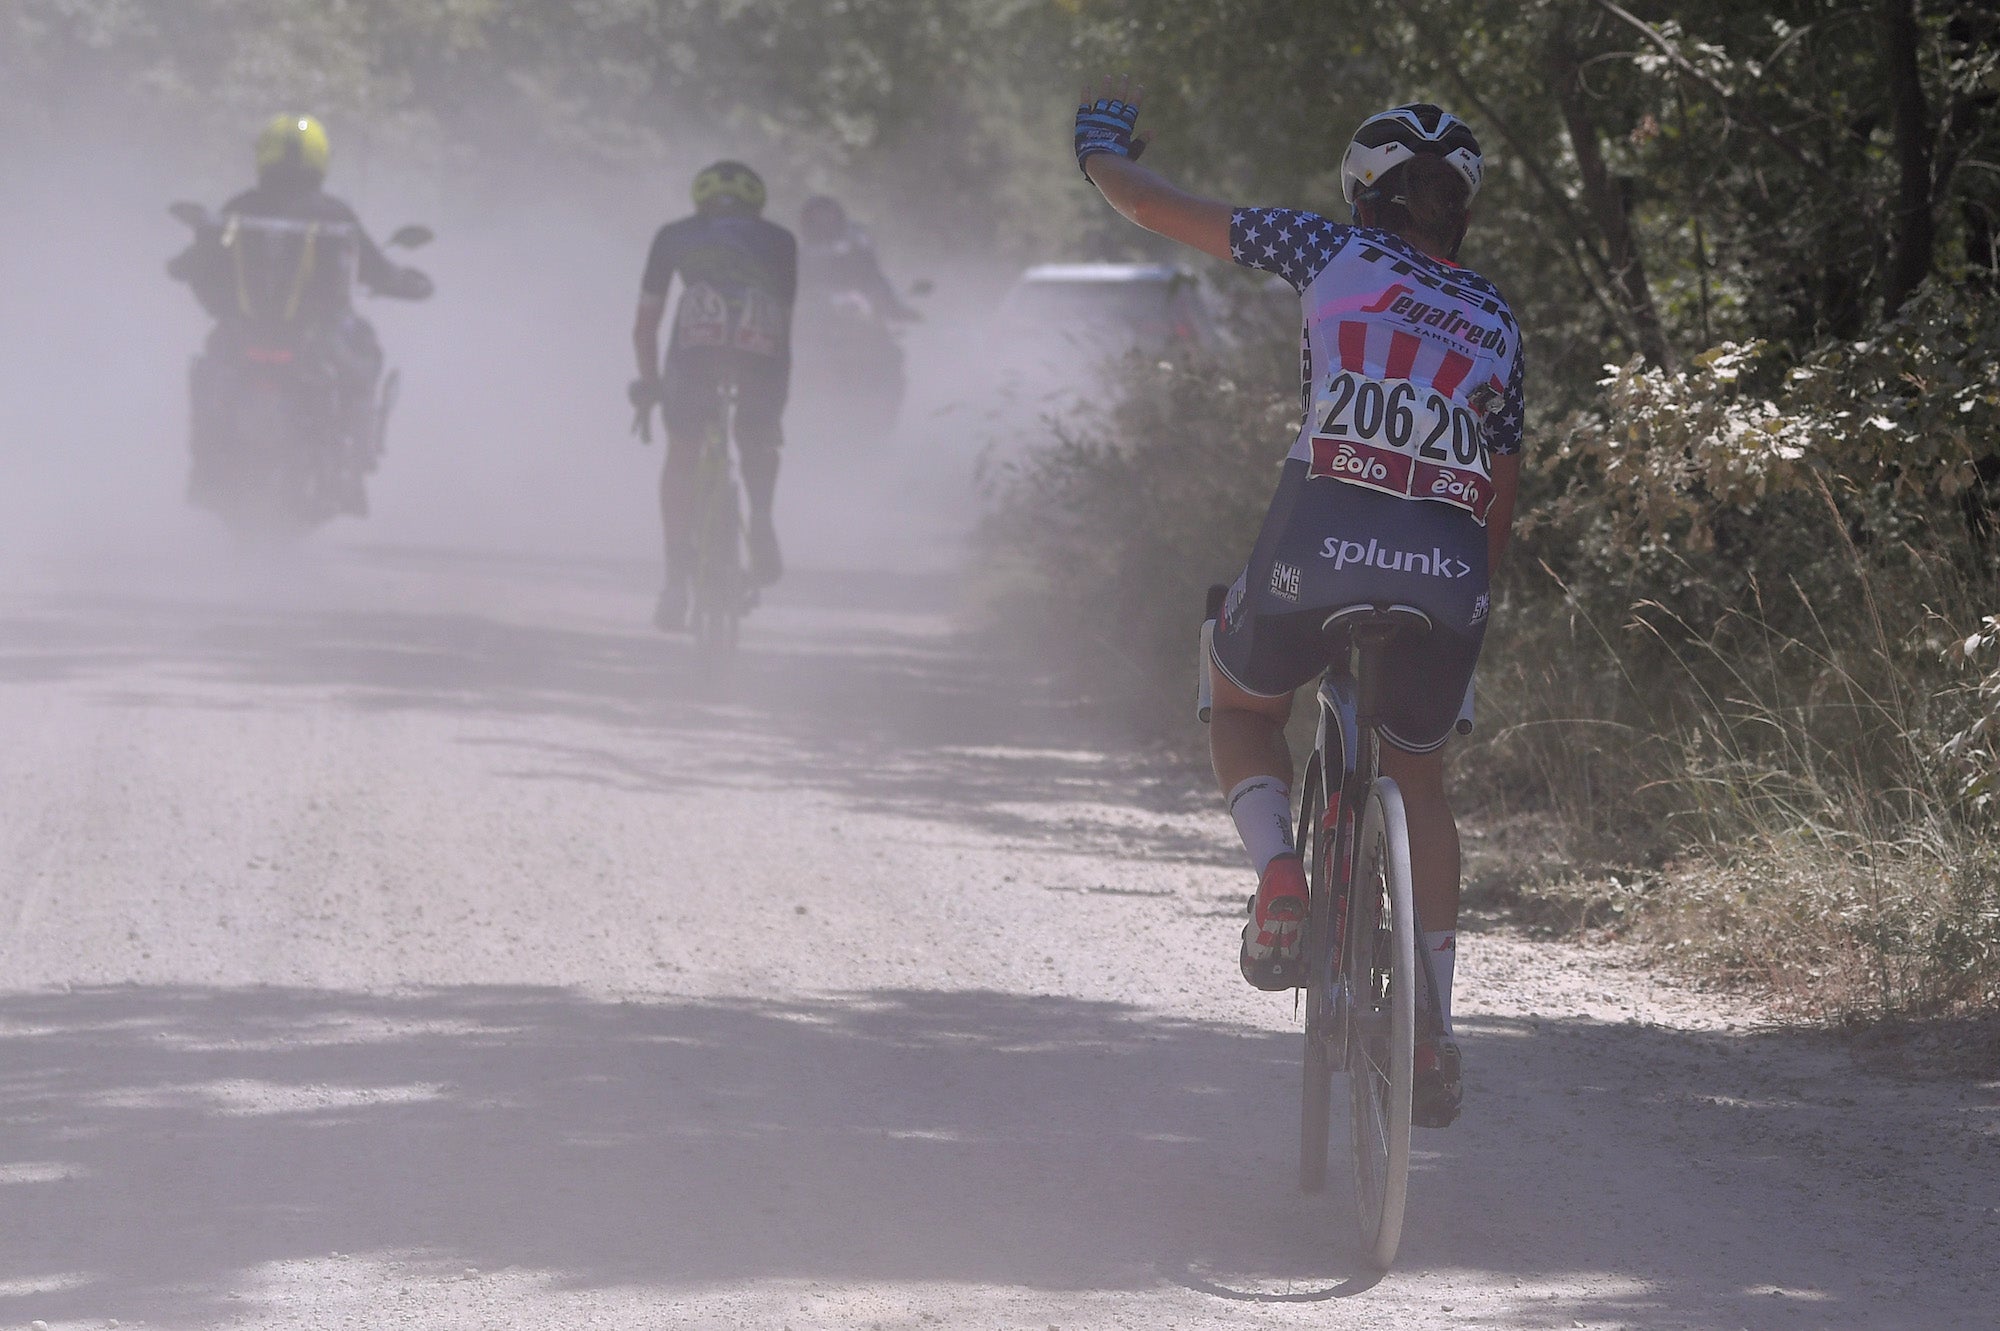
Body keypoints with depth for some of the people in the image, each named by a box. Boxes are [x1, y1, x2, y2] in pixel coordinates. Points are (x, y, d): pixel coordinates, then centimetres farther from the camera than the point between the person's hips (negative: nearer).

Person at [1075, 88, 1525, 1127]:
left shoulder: (1333, 252, 11)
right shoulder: (1496, 322, 21)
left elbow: (1149, 204, 16)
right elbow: (1503, 498, 24)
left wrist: (1100, 146, 37)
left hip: (1322, 534, -3)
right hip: (1448, 561, 3)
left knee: (1243, 708, 28)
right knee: (1418, 780, 25)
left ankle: (1277, 867, -3)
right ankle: (1435, 1037, 18)